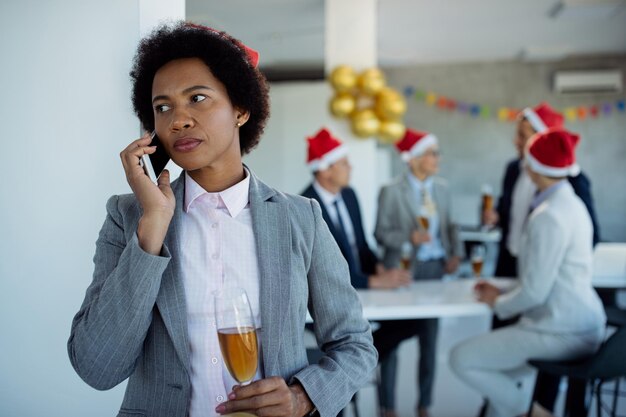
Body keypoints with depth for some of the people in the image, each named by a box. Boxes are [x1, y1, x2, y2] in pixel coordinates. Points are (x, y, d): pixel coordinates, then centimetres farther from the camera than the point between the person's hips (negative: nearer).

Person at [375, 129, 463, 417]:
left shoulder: (441, 188, 7)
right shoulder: (391, 192, -8)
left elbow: (449, 225, 11)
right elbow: (381, 233, -9)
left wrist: (456, 252, -3)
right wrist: (409, 237, -23)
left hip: (436, 267, 5)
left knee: (430, 338, 11)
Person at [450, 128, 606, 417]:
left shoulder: (549, 216, -21)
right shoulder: (570, 202, 9)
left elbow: (534, 292, -22)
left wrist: (497, 303, -3)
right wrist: (503, 293, 10)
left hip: (561, 331, -10)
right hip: (577, 322, 10)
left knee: (461, 358, -6)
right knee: (488, 353, 24)